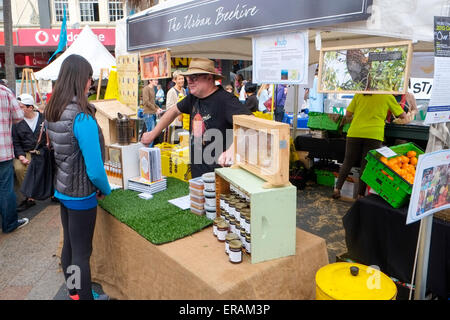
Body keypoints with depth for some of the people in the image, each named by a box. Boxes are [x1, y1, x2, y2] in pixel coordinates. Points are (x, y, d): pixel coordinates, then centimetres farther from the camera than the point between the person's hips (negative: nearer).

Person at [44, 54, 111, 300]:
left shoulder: (53, 112, 0)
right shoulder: (82, 118, -24)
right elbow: (95, 168, -24)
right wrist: (105, 190, -4)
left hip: (62, 189, 8)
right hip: (80, 194, -8)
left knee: (69, 245, 21)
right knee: (81, 252, 6)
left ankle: (74, 293, 39)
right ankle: (85, 297, 24)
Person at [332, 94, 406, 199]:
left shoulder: (359, 94, 10)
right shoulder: (388, 96, 7)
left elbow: (348, 114, 9)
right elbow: (403, 115, 17)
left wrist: (349, 119, 31)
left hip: (354, 133, 2)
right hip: (374, 135, -2)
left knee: (347, 162, 13)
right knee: (366, 165, 6)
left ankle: (337, 188, 11)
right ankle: (360, 194, 10)